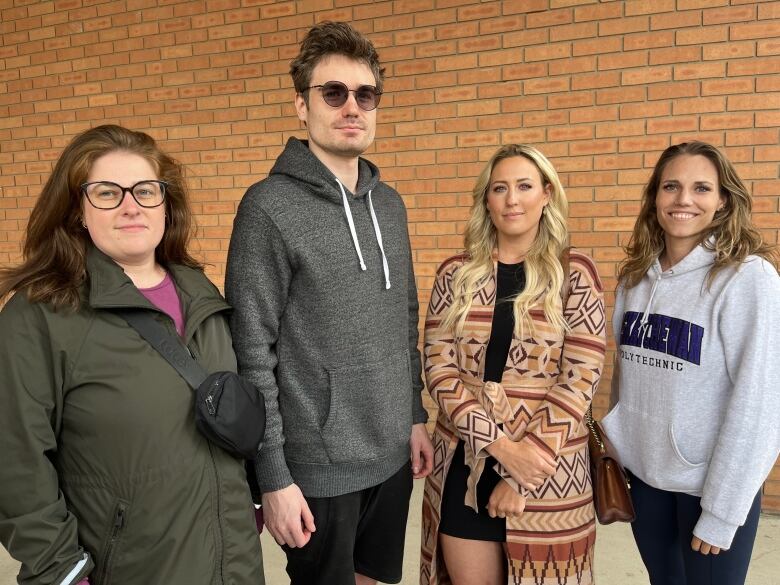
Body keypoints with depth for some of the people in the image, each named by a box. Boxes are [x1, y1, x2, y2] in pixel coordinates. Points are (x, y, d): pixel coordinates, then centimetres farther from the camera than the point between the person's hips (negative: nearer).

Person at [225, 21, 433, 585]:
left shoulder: (390, 204, 6)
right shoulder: (269, 207, -15)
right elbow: (253, 355, -16)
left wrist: (416, 416, 11)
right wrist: (274, 475, -15)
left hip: (392, 454, 6)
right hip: (317, 464, -6)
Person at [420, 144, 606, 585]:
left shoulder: (574, 274, -4)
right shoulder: (456, 274, 2)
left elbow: (578, 380, -9)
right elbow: (439, 369, -3)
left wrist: (523, 475, -13)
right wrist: (499, 443, -15)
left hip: (546, 469, -2)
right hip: (464, 465, 2)